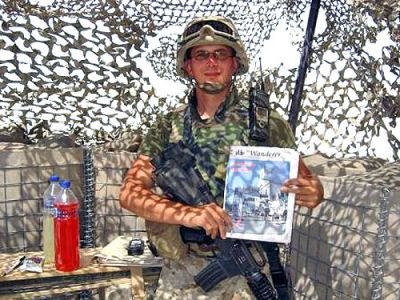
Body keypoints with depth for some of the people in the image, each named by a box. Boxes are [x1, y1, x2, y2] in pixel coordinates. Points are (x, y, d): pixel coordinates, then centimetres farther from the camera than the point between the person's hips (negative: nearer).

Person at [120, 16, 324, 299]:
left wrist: (313, 193, -23)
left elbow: (306, 182, 2)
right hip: (179, 274, 2)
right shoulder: (168, 126, 0)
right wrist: (187, 213, -25)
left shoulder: (265, 122, -5)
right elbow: (130, 192, -7)